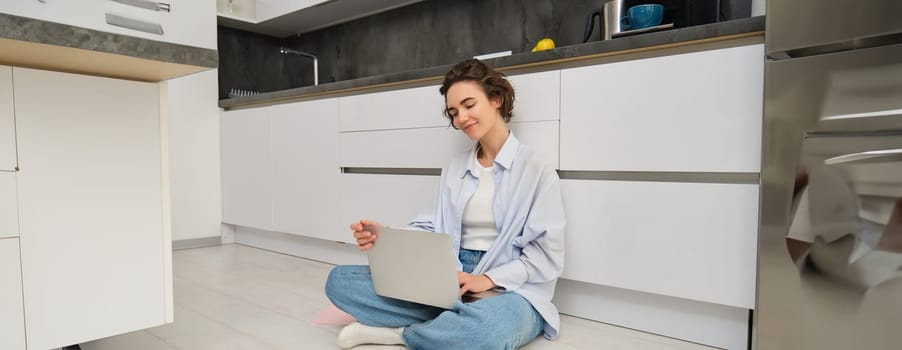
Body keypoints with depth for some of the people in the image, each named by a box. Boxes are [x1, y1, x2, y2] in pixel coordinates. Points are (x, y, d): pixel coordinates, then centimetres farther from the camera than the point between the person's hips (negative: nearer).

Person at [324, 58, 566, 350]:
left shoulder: (537, 168, -2)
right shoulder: (454, 169, 15)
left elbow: (547, 254, -7)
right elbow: (438, 232, 6)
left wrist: (488, 279, -18)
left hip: (509, 291, -4)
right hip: (449, 284, 5)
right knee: (340, 280, -9)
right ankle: (449, 326, -16)